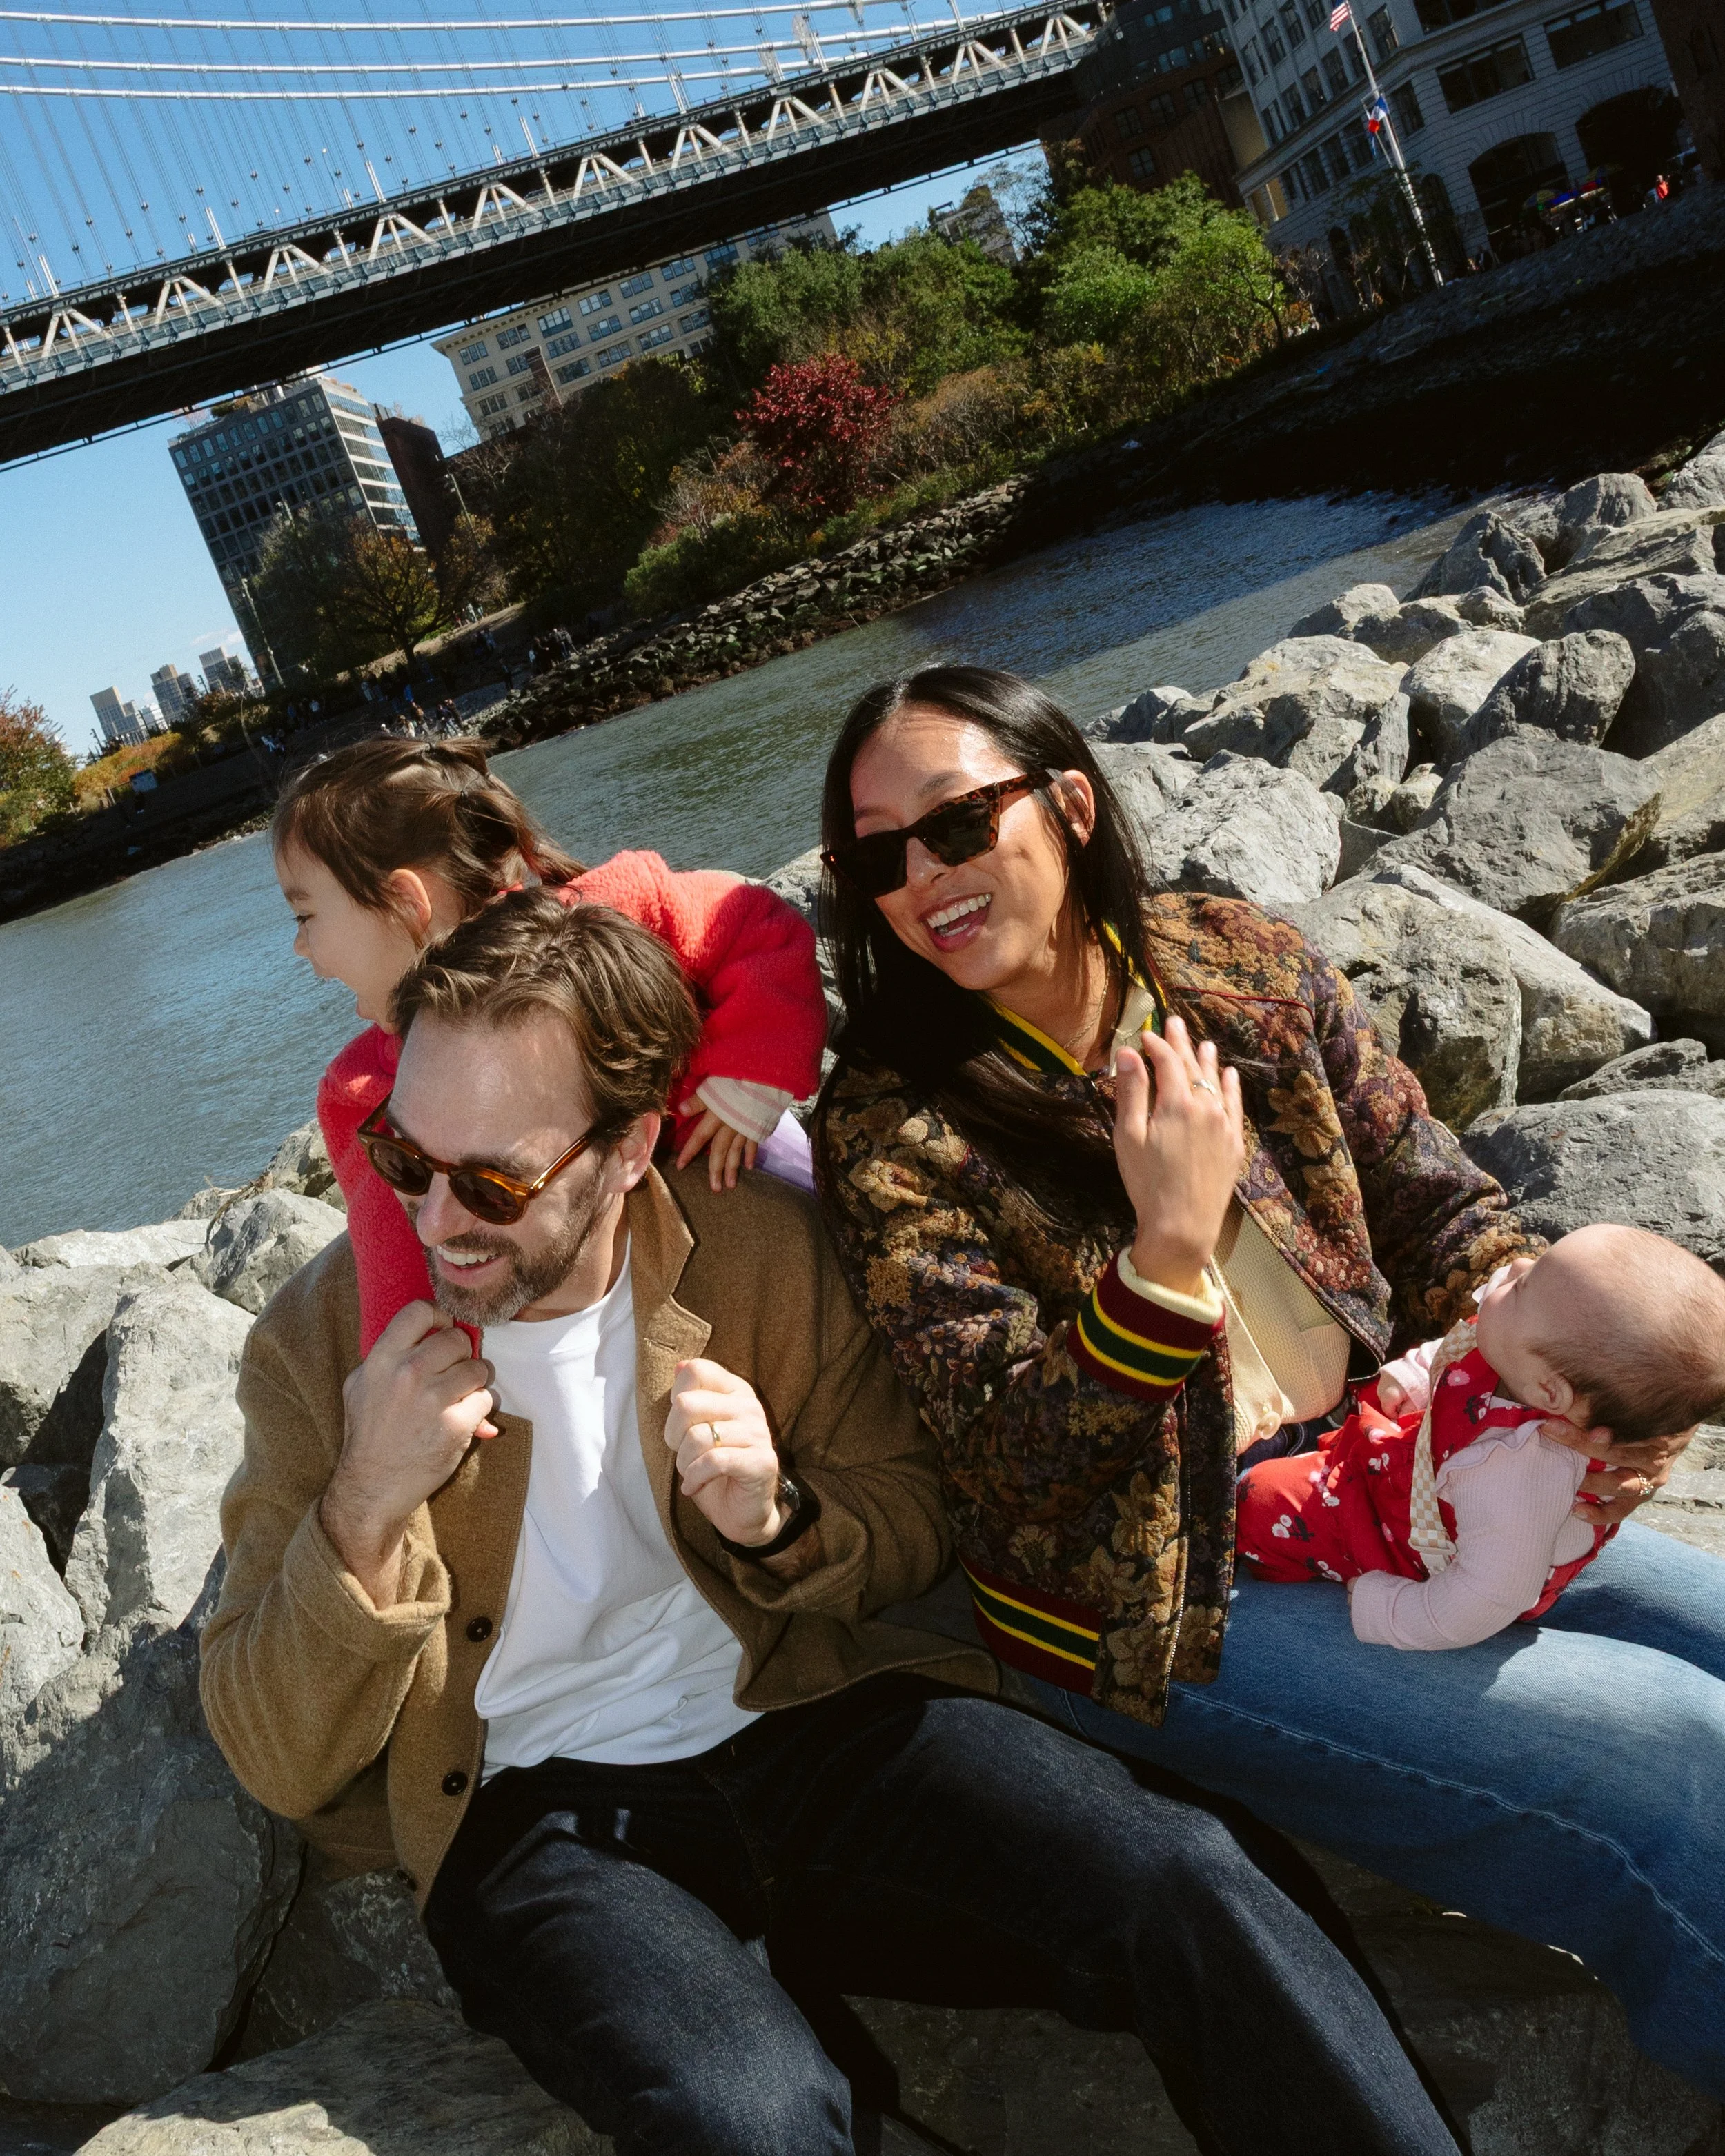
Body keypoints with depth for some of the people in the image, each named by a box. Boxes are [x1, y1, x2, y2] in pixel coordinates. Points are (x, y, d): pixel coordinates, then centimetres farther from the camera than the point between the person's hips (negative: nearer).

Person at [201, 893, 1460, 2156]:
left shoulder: (763, 1247, -1)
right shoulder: (321, 1343, -3)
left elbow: (912, 1525, 11)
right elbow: (280, 1768, -2)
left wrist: (778, 1525, -12)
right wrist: (365, 1501, -19)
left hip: (809, 1726, 2)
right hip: (534, 1811, -1)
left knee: (1184, 1878, -23)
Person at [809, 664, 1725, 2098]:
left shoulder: (1247, 966, -2)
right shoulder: (893, 1131, -15)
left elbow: (1440, 1209, 5)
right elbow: (1016, 1465, -19)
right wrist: (1171, 1248, -32)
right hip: (1168, 1599, -5)